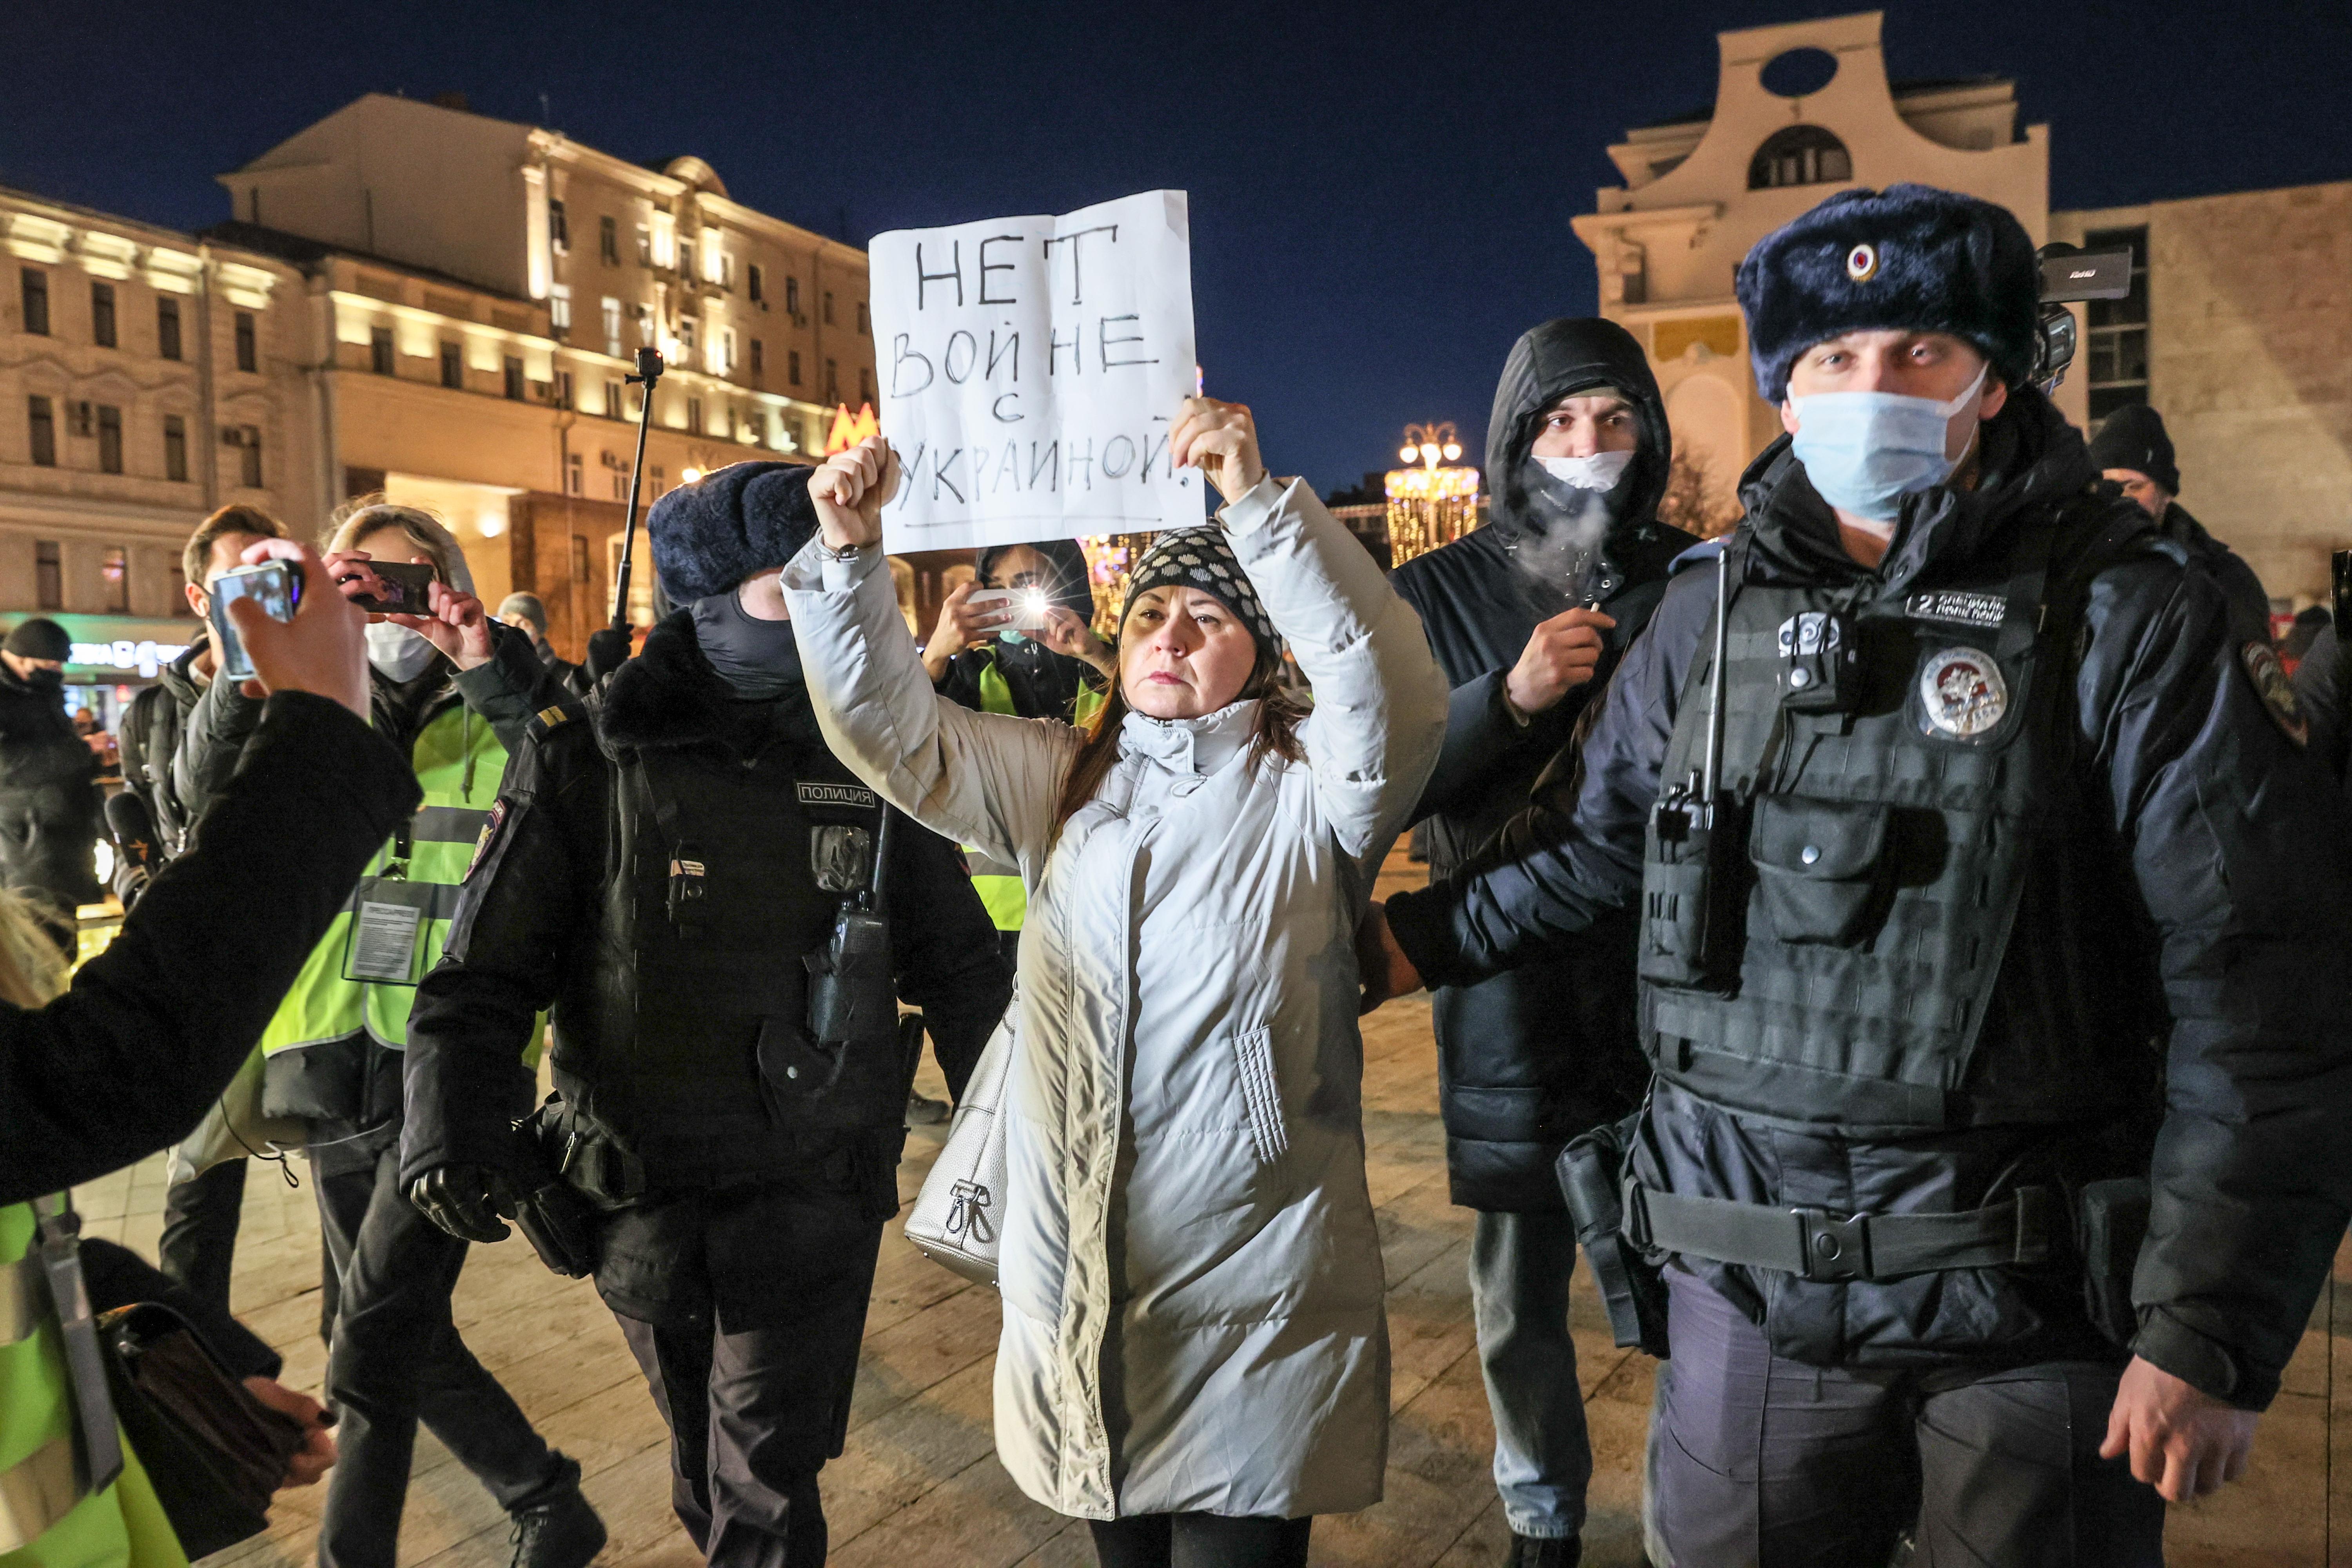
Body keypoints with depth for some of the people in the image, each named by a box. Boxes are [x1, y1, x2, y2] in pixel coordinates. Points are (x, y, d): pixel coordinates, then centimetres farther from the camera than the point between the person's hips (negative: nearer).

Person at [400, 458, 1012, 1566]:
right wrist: (450, 1118, -19)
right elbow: (489, 968, -4)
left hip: (814, 1194, 0)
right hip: (642, 1195, 1)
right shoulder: (588, 759, -7)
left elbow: (957, 966, 5)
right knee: (710, 1477, 21)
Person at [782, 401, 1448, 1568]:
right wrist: (848, 555, -15)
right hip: (1074, 1288, 4)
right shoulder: (1056, 780, 9)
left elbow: (1391, 689, -22)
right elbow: (892, 727, 0)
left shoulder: (1307, 791, -3)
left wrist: (1258, 500, -30)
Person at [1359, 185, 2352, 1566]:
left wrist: (2211, 1330, -12)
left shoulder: (2127, 617, -8)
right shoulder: (1715, 611, 3)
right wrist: (1419, 938, 12)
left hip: (2031, 1305, -2)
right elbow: (1604, 842, 16)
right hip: (1755, 1287, 3)